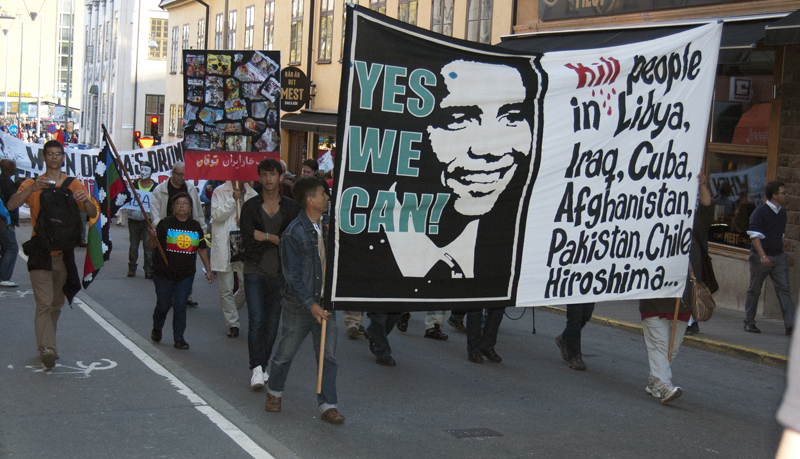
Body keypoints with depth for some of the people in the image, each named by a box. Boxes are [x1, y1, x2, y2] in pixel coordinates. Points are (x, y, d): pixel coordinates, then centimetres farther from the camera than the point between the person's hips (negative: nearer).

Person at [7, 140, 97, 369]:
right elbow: (11, 205, -12)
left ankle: (47, 344, 28)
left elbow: (93, 214, 1)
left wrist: (85, 200, -21)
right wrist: (32, 188, -27)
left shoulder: (74, 185, 8)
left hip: (64, 252, 3)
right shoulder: (33, 184, 4)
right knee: (44, 303, -14)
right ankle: (47, 349, -21)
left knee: (57, 304, 13)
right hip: (41, 251, -3)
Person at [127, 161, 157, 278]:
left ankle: (149, 271, 5)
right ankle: (131, 269, 22)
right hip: (134, 220, 2)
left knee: (148, 247, -2)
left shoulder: (156, 187, 1)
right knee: (133, 246, 11)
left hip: (148, 221, -2)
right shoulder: (133, 185, 5)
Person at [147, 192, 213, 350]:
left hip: (186, 274, 2)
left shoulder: (195, 226, 6)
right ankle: (157, 328, 36)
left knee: (180, 305, -1)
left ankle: (178, 338, 8)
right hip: (164, 273, -2)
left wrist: (208, 269, 13)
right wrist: (153, 237, -29)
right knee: (163, 304, 7)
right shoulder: (165, 224, -5)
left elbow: (202, 248, 15)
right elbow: (151, 246, -7)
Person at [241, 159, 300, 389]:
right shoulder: (250, 207, 2)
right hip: (255, 272, -2)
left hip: (280, 273, 2)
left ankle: (263, 366, 16)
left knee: (272, 323, 5)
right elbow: (248, 244, -7)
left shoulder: (291, 208, 5)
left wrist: (266, 237, -11)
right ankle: (256, 368, -10)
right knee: (256, 321, -11)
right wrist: (278, 241, -7)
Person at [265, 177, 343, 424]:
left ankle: (328, 406, 9)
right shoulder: (294, 233, -14)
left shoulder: (328, 225, 4)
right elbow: (292, 275, -14)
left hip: (325, 302, 5)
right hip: (299, 305, -5)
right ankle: (274, 392, 34)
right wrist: (311, 304, -17)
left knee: (328, 357, 2)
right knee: (285, 354, 10)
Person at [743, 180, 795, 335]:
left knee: (784, 289, -4)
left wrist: (783, 254, 20)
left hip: (778, 257, 6)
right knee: (754, 290, 4)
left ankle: (790, 325, -8)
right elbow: (754, 236, -16)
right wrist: (763, 256, -25)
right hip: (761, 257, -6)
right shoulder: (760, 212, -10)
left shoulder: (782, 212, 11)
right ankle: (749, 323, 15)